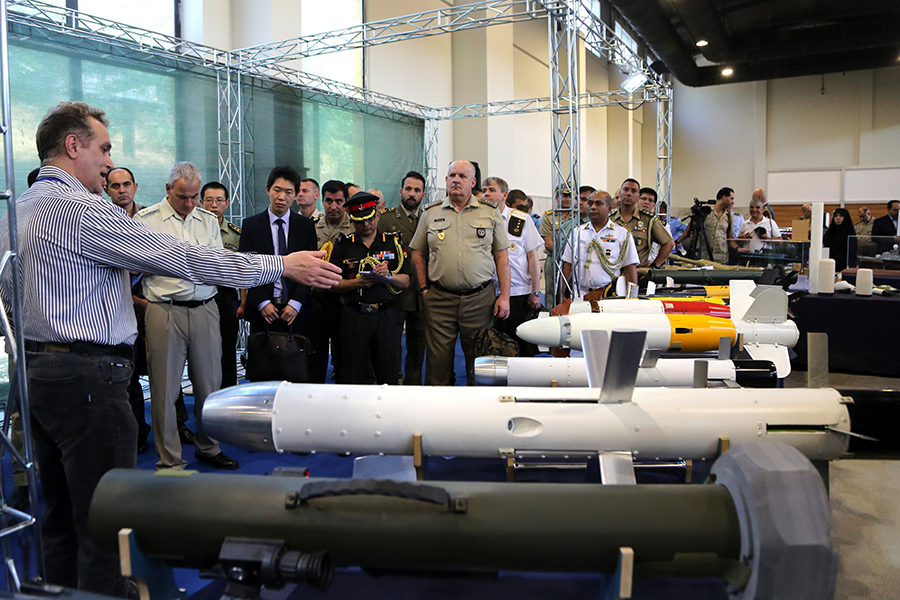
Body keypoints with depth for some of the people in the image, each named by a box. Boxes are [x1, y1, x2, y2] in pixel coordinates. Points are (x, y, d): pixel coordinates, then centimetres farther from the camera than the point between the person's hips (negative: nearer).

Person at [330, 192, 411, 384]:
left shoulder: (393, 242, 9)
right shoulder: (343, 245, 8)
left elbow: (405, 282, 6)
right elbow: (333, 284, 4)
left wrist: (389, 276, -14)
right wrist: (357, 283, -12)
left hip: (386, 316, 0)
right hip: (353, 316, 0)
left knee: (389, 376, 3)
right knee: (354, 376, 4)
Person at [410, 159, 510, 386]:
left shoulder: (490, 213, 6)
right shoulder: (430, 214, 9)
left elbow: (501, 257, 6)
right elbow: (418, 254, 13)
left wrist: (504, 296, 0)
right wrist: (424, 288, 4)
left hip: (480, 299, 0)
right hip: (439, 299, 1)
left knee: (479, 361, 7)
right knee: (438, 361, 4)